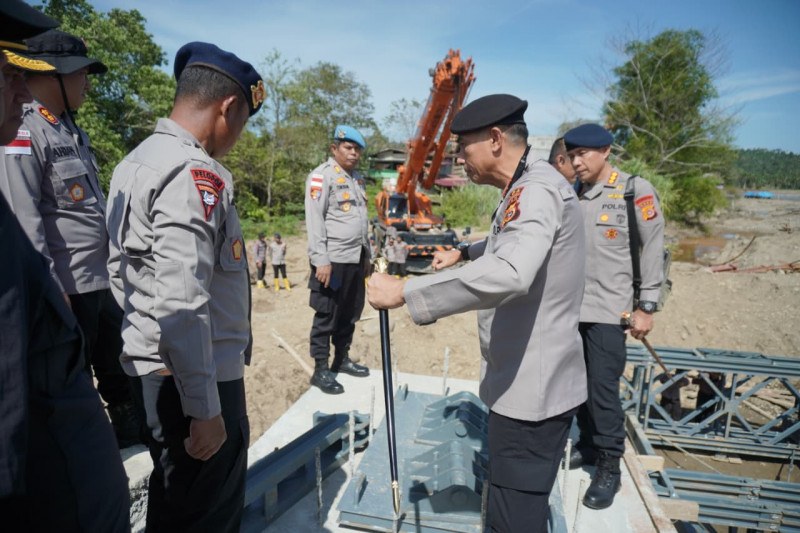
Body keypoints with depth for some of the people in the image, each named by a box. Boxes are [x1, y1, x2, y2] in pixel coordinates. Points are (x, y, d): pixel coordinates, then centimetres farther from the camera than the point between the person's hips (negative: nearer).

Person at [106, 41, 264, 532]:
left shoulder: (133, 163, 12)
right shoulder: (196, 174, -20)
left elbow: (122, 273, 17)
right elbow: (183, 306, -26)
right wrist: (205, 410, -20)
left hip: (148, 371, 10)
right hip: (193, 378, -10)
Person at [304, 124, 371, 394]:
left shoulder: (358, 178, 19)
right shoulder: (322, 175, -6)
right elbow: (314, 220, -14)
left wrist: (367, 255, 20)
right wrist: (320, 260, -20)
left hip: (356, 259, 8)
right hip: (333, 260, -8)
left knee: (350, 314, 14)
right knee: (327, 316, -1)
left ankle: (342, 359, 28)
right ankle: (321, 369, 10)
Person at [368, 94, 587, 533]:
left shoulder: (538, 189, -20)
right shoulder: (525, 190, 13)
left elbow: (509, 273, -40)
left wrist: (404, 291, -36)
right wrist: (463, 253, 26)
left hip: (531, 388, -10)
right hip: (528, 382, 10)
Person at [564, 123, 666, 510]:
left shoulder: (636, 191, -4)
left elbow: (653, 250, -4)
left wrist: (645, 306, -7)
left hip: (609, 311, -5)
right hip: (572, 308, 5)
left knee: (603, 389, -1)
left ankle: (609, 468, 17)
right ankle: (587, 445, 34)